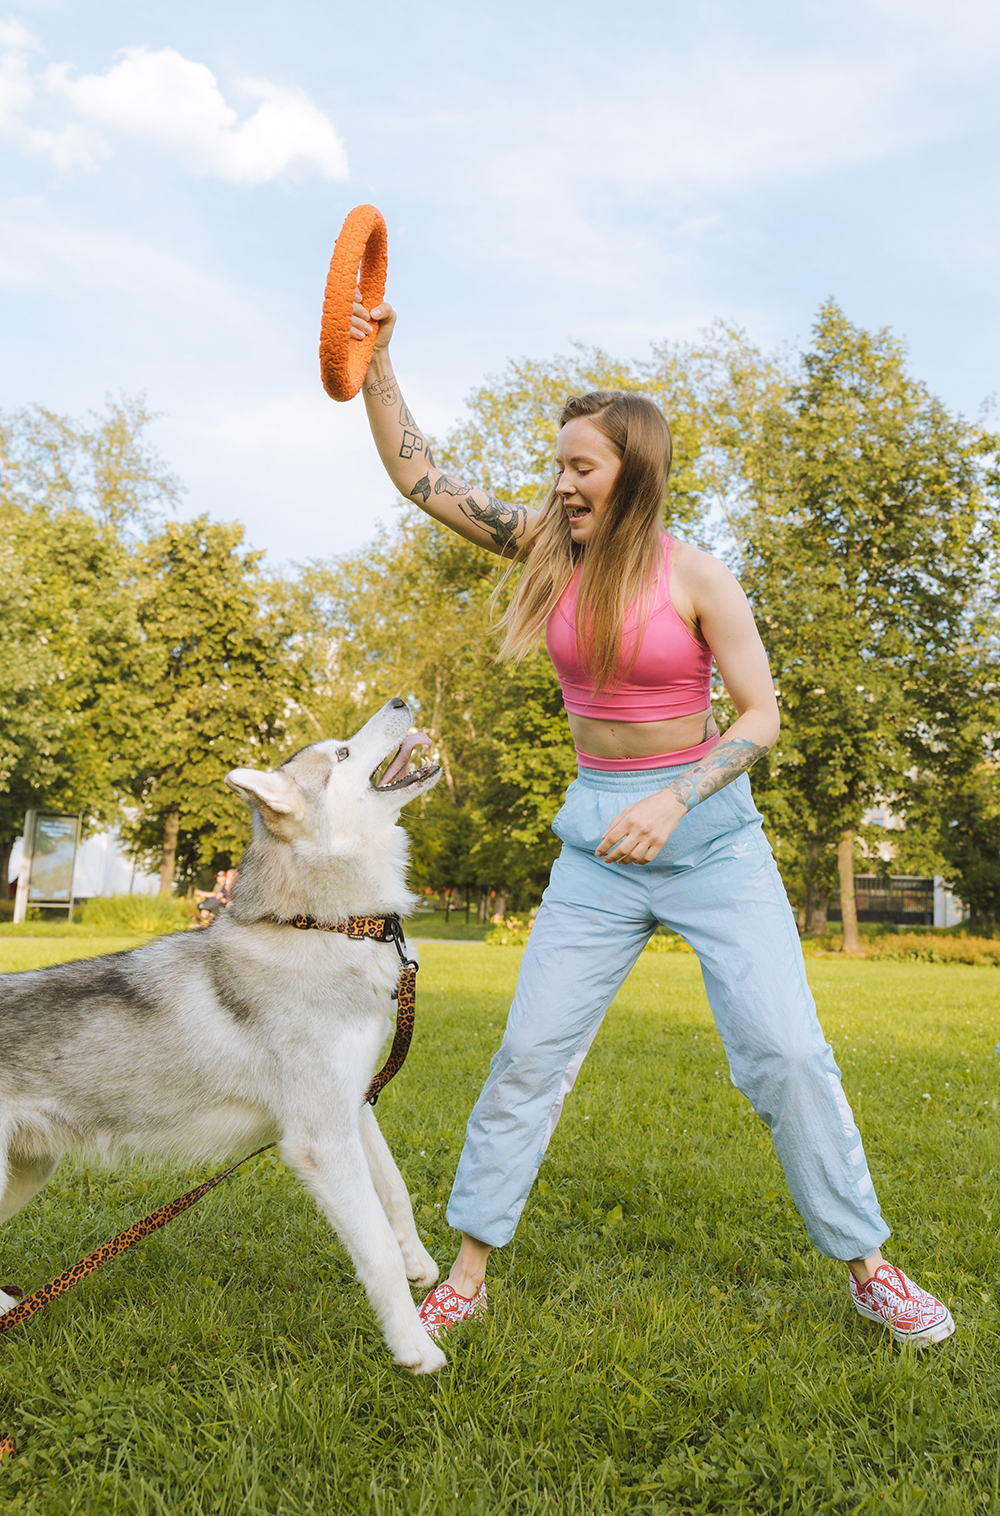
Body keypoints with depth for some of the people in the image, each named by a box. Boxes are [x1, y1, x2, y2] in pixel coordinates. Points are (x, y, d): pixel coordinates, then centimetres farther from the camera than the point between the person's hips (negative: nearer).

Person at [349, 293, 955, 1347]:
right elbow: (417, 475, 5)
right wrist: (376, 366, -5)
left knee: (786, 1052, -2)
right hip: (596, 840, 3)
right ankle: (469, 1270, 16)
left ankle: (866, 1267, 18)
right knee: (529, 1051, 2)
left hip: (711, 832, -2)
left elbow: (760, 716, -10)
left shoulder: (695, 577, -9)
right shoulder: (545, 546, 2)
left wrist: (675, 800, -25)